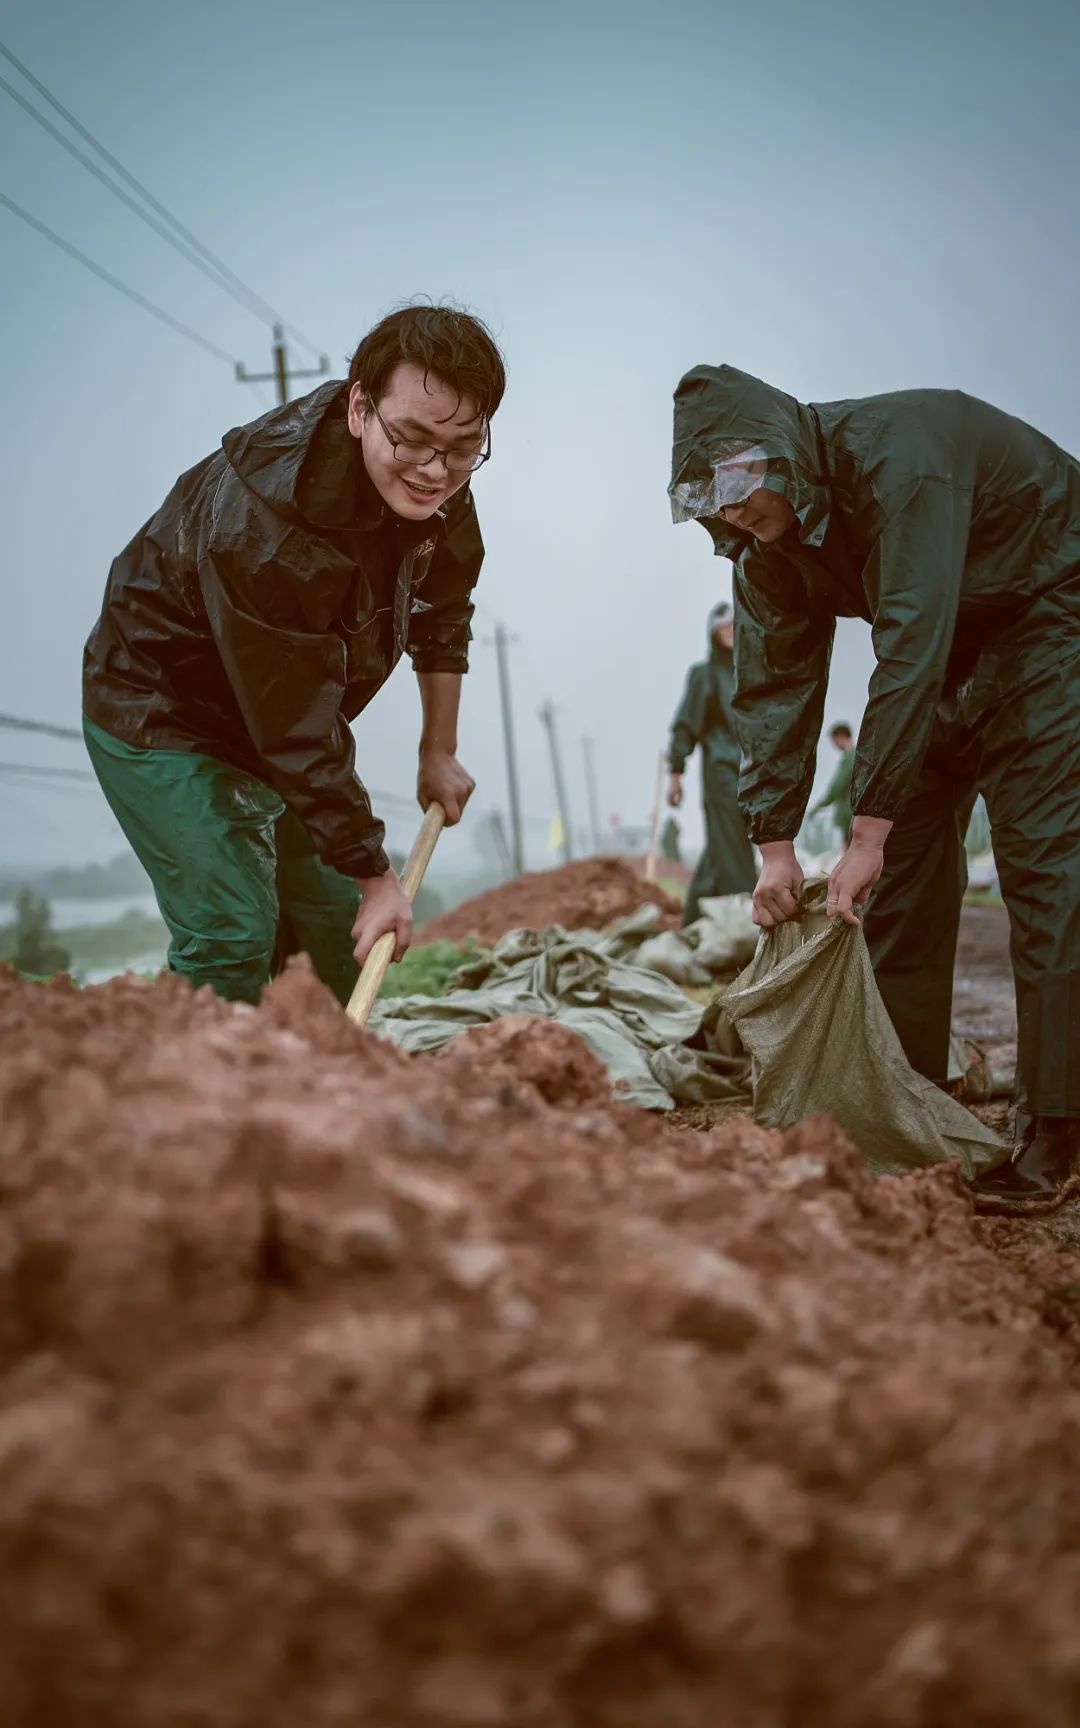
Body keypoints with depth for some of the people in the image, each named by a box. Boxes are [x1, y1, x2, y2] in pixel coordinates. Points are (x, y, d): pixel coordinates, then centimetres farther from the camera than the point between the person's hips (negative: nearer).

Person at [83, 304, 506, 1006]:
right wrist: (377, 877, -25)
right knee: (232, 934, -19)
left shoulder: (434, 482, -13)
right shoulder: (262, 527, -37)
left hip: (281, 719, 8)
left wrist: (440, 752, 8)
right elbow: (300, 736, -32)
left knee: (336, 922, 9)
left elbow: (444, 606, 7)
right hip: (161, 720, -8)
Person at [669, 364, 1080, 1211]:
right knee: (905, 871, 2)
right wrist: (775, 846, -11)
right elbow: (777, 686, -4)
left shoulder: (895, 452, -33)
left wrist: (868, 833, -38)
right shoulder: (766, 540, -7)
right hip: (952, 654, 8)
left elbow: (911, 647, -38)